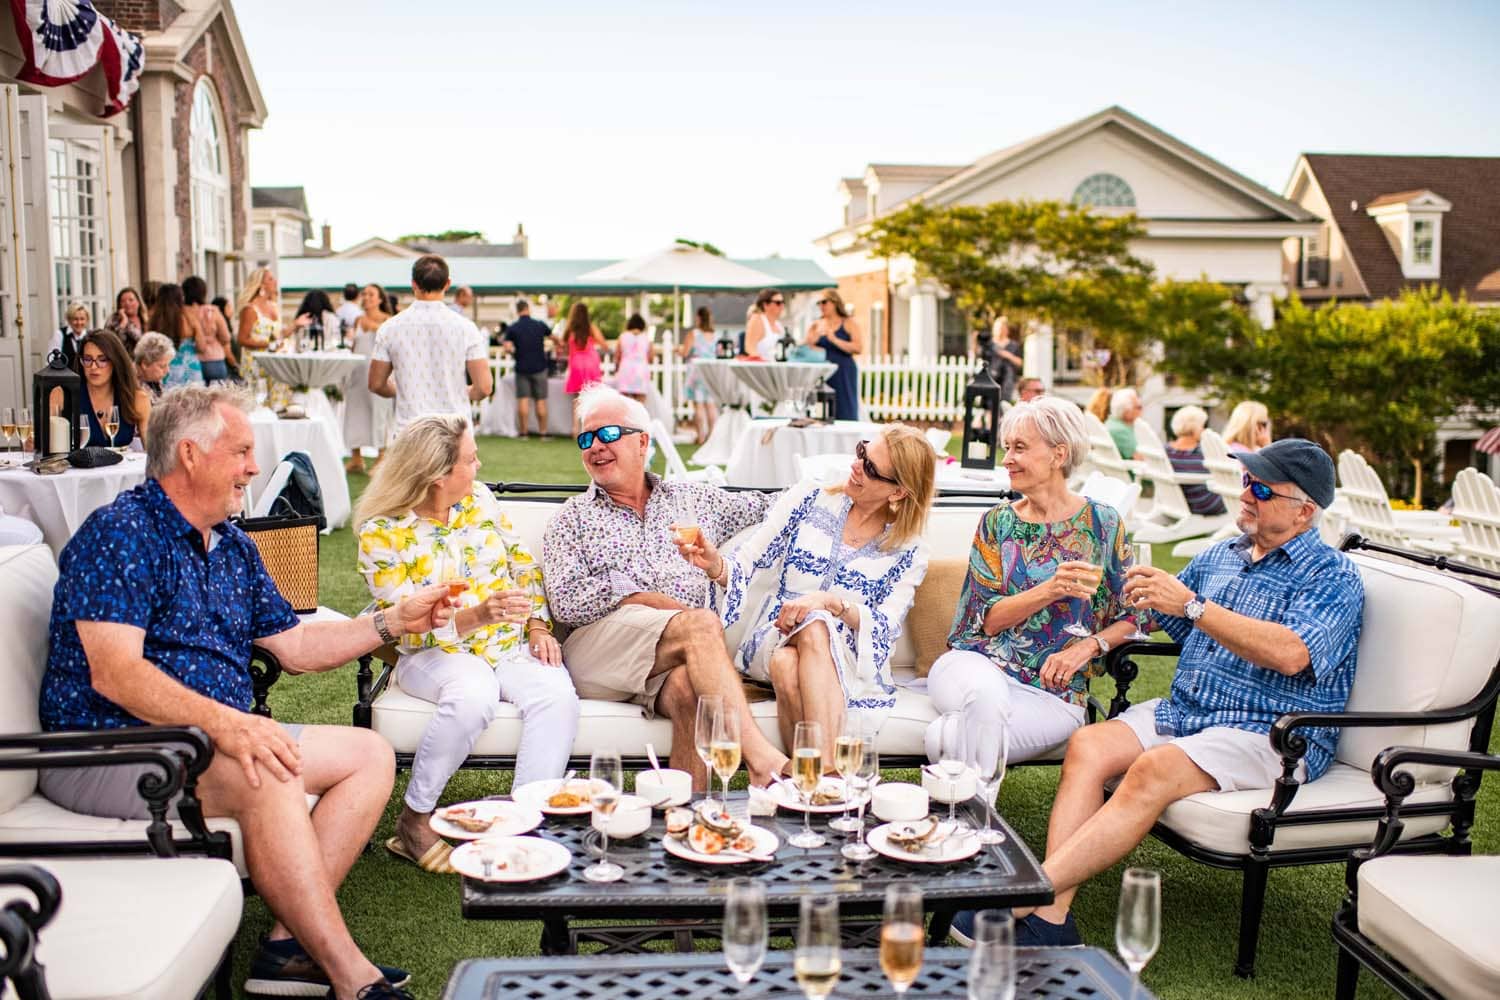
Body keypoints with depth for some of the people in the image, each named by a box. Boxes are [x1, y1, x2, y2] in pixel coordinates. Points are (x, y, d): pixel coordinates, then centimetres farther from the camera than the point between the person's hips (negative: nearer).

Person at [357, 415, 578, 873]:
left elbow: (523, 565, 13)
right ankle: (414, 820, -18)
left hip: (512, 645, 4)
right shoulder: (382, 533, -8)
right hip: (435, 653, -4)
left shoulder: (480, 498, 8)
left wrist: (538, 628, -2)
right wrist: (477, 616, -30)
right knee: (473, 694, -38)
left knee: (557, 694, -28)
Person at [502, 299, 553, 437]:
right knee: (541, 400, 4)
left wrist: (513, 351, 11)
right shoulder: (540, 325, 0)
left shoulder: (511, 328, -5)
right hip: (539, 367, 1)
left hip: (522, 368, 0)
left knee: (523, 400, 2)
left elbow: (507, 349, -13)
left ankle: (523, 431, 1)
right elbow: (552, 337, 18)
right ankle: (542, 431, 6)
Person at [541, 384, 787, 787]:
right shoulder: (573, 519, 18)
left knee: (689, 688, -37)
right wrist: (636, 595, -6)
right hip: (600, 643, -2)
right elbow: (566, 604, 3)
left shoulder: (695, 498, 25)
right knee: (701, 623, -32)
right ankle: (762, 758, -40)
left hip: (679, 659, 2)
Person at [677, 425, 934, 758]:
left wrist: (831, 602, -26)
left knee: (815, 629, -37)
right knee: (786, 664, -36)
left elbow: (885, 628, -9)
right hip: (774, 640, 1)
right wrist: (716, 565, -22)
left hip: (850, 661, -1)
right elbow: (746, 564, 1)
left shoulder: (909, 551, 3)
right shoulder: (807, 499, 5)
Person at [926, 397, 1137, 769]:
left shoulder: (1103, 524, 4)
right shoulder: (998, 521, 8)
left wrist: (1088, 646, -12)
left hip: (1055, 690, -2)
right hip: (979, 662, 2)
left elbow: (1131, 616, 7)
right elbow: (989, 619, -1)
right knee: (989, 694, -39)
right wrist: (1052, 589, -17)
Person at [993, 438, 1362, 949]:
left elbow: (1291, 654, -21)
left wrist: (1191, 604, -20)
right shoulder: (1218, 557, 20)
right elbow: (1156, 620, 30)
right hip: (1181, 712, 7)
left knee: (1155, 769, -33)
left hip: (1269, 734, -6)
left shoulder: (1333, 576, -2)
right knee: (1088, 744, -22)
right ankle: (1052, 913, -32)